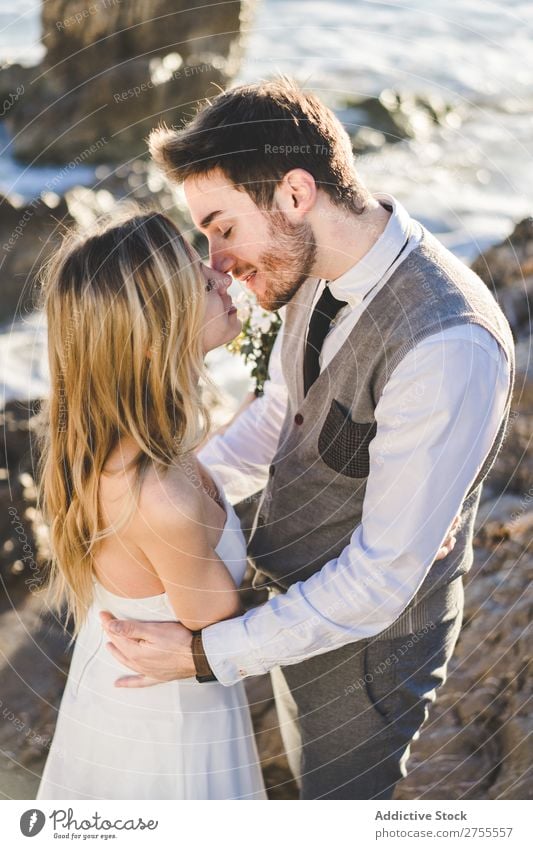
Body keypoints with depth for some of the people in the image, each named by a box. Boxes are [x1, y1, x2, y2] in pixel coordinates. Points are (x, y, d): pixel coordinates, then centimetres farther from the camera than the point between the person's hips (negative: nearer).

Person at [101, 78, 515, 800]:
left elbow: (382, 576, -31)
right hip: (298, 599, 7)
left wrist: (206, 653, -27)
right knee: (316, 773, 32)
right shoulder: (321, 271, -9)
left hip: (368, 631, -7)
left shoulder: (449, 348, -37)